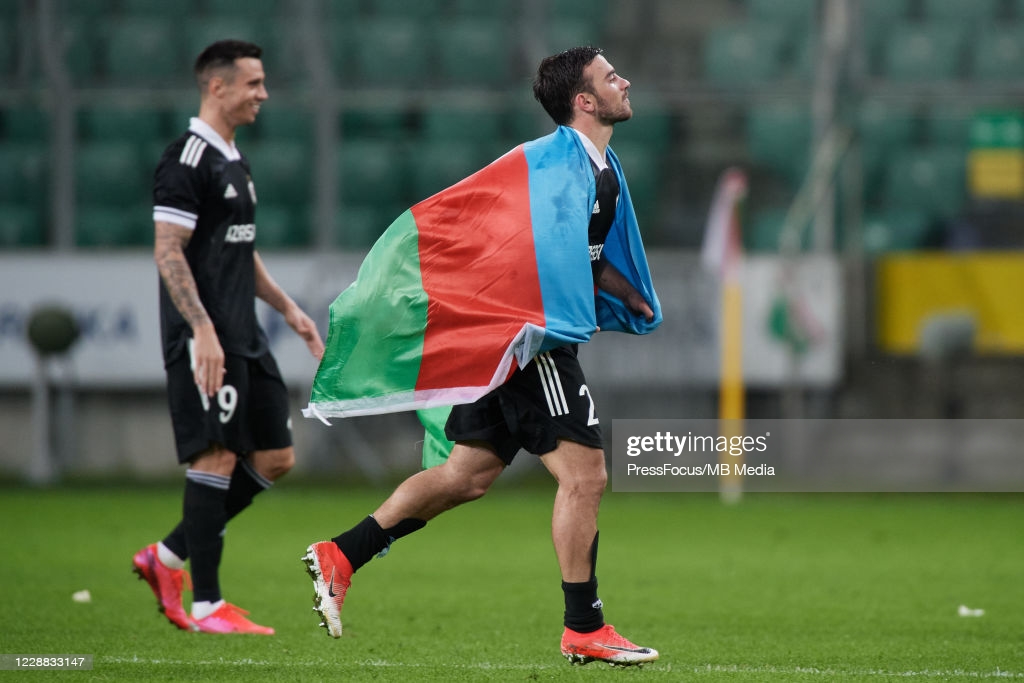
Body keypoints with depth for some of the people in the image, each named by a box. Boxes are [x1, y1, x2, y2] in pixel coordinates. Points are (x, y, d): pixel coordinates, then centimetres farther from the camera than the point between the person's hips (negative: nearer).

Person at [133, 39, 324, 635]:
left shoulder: (233, 161, 18)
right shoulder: (187, 159, -11)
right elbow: (168, 251, -17)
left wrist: (288, 308, 22)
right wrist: (203, 330, -24)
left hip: (244, 340, 10)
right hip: (205, 339, -10)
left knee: (275, 458, 7)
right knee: (217, 457, -9)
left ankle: (169, 558, 16)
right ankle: (205, 605, -4)